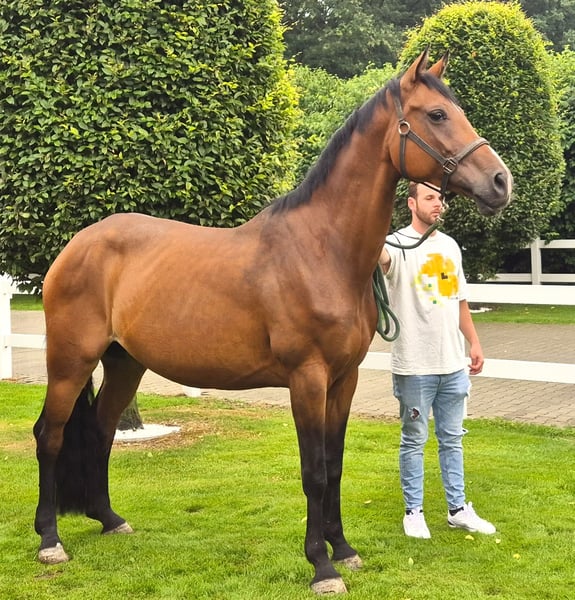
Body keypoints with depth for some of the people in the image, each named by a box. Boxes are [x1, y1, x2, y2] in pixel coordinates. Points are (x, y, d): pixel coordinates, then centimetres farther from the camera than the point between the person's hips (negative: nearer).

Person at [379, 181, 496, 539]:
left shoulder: (450, 245, 11)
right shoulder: (399, 245, -9)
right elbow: (380, 255, -35)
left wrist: (475, 343, 14)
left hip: (454, 364, 6)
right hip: (415, 366, -6)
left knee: (452, 439, 14)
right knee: (414, 440, 6)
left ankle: (458, 509, 24)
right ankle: (414, 512, 18)